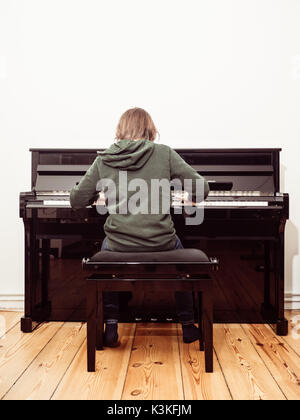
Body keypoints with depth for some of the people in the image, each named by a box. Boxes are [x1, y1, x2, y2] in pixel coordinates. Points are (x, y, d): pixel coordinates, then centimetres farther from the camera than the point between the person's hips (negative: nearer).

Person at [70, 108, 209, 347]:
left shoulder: (104, 160, 3)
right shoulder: (164, 153, -1)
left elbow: (77, 201, 6)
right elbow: (202, 189, -3)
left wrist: (99, 197, 27)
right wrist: (188, 197, 20)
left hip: (119, 247, 1)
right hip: (160, 244, 0)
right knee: (179, 254, 34)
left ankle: (110, 325, 28)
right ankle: (188, 324, 35)